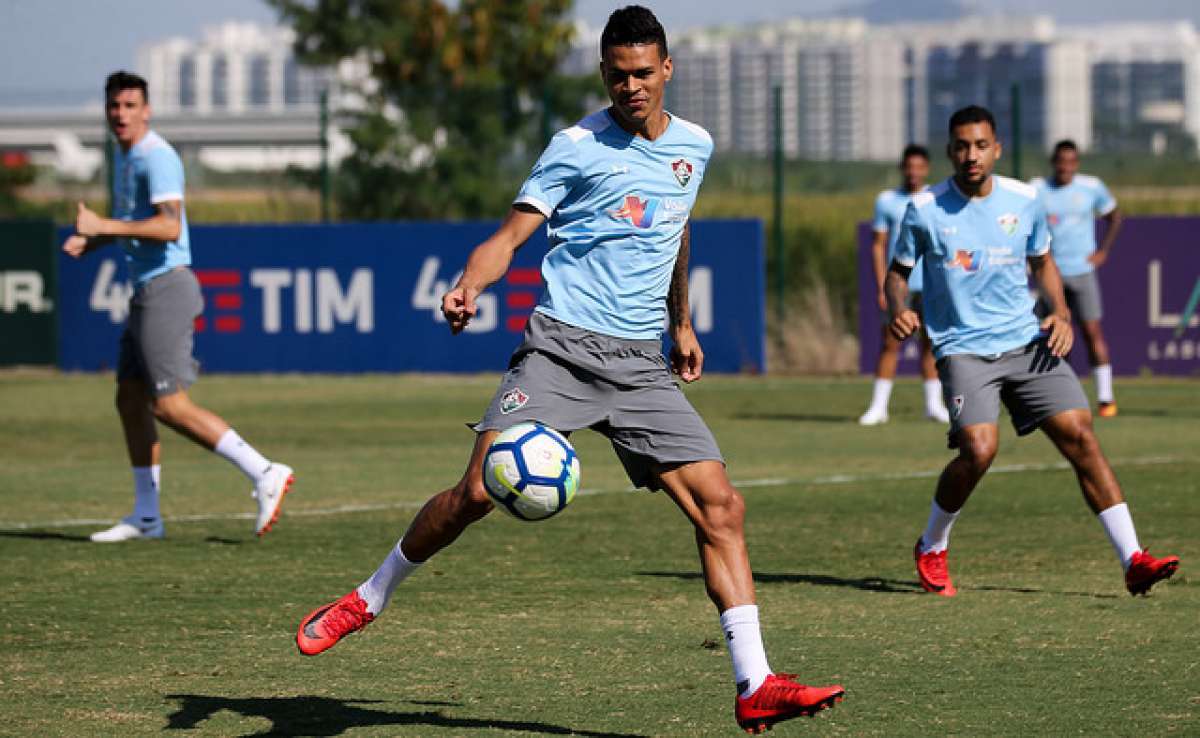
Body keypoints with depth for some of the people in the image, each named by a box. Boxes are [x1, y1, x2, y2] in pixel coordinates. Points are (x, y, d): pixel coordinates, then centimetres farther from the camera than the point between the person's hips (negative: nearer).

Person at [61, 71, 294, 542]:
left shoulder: (156, 157, -14)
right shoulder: (123, 157, 16)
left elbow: (169, 226, -27)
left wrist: (103, 225, -28)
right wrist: (90, 241, 12)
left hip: (166, 287, -10)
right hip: (145, 291, 10)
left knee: (170, 406, -12)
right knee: (130, 400, 9)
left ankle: (264, 474, -10)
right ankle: (145, 516, 14)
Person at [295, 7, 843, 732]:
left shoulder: (695, 146, 12)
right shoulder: (578, 146, -3)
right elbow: (510, 235, -6)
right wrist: (468, 288, -25)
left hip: (641, 363, 4)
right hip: (561, 346, -4)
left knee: (720, 505, -9)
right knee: (479, 491, -16)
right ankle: (369, 598, 8)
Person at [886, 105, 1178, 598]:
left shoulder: (1024, 201, 4)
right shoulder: (924, 209, -4)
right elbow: (898, 272, 7)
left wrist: (1060, 313, 2)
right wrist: (898, 311, -15)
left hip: (1027, 341, 3)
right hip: (963, 349, -3)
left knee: (1080, 436, -9)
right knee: (978, 450, -23)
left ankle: (1133, 561, -6)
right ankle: (931, 548, 5)